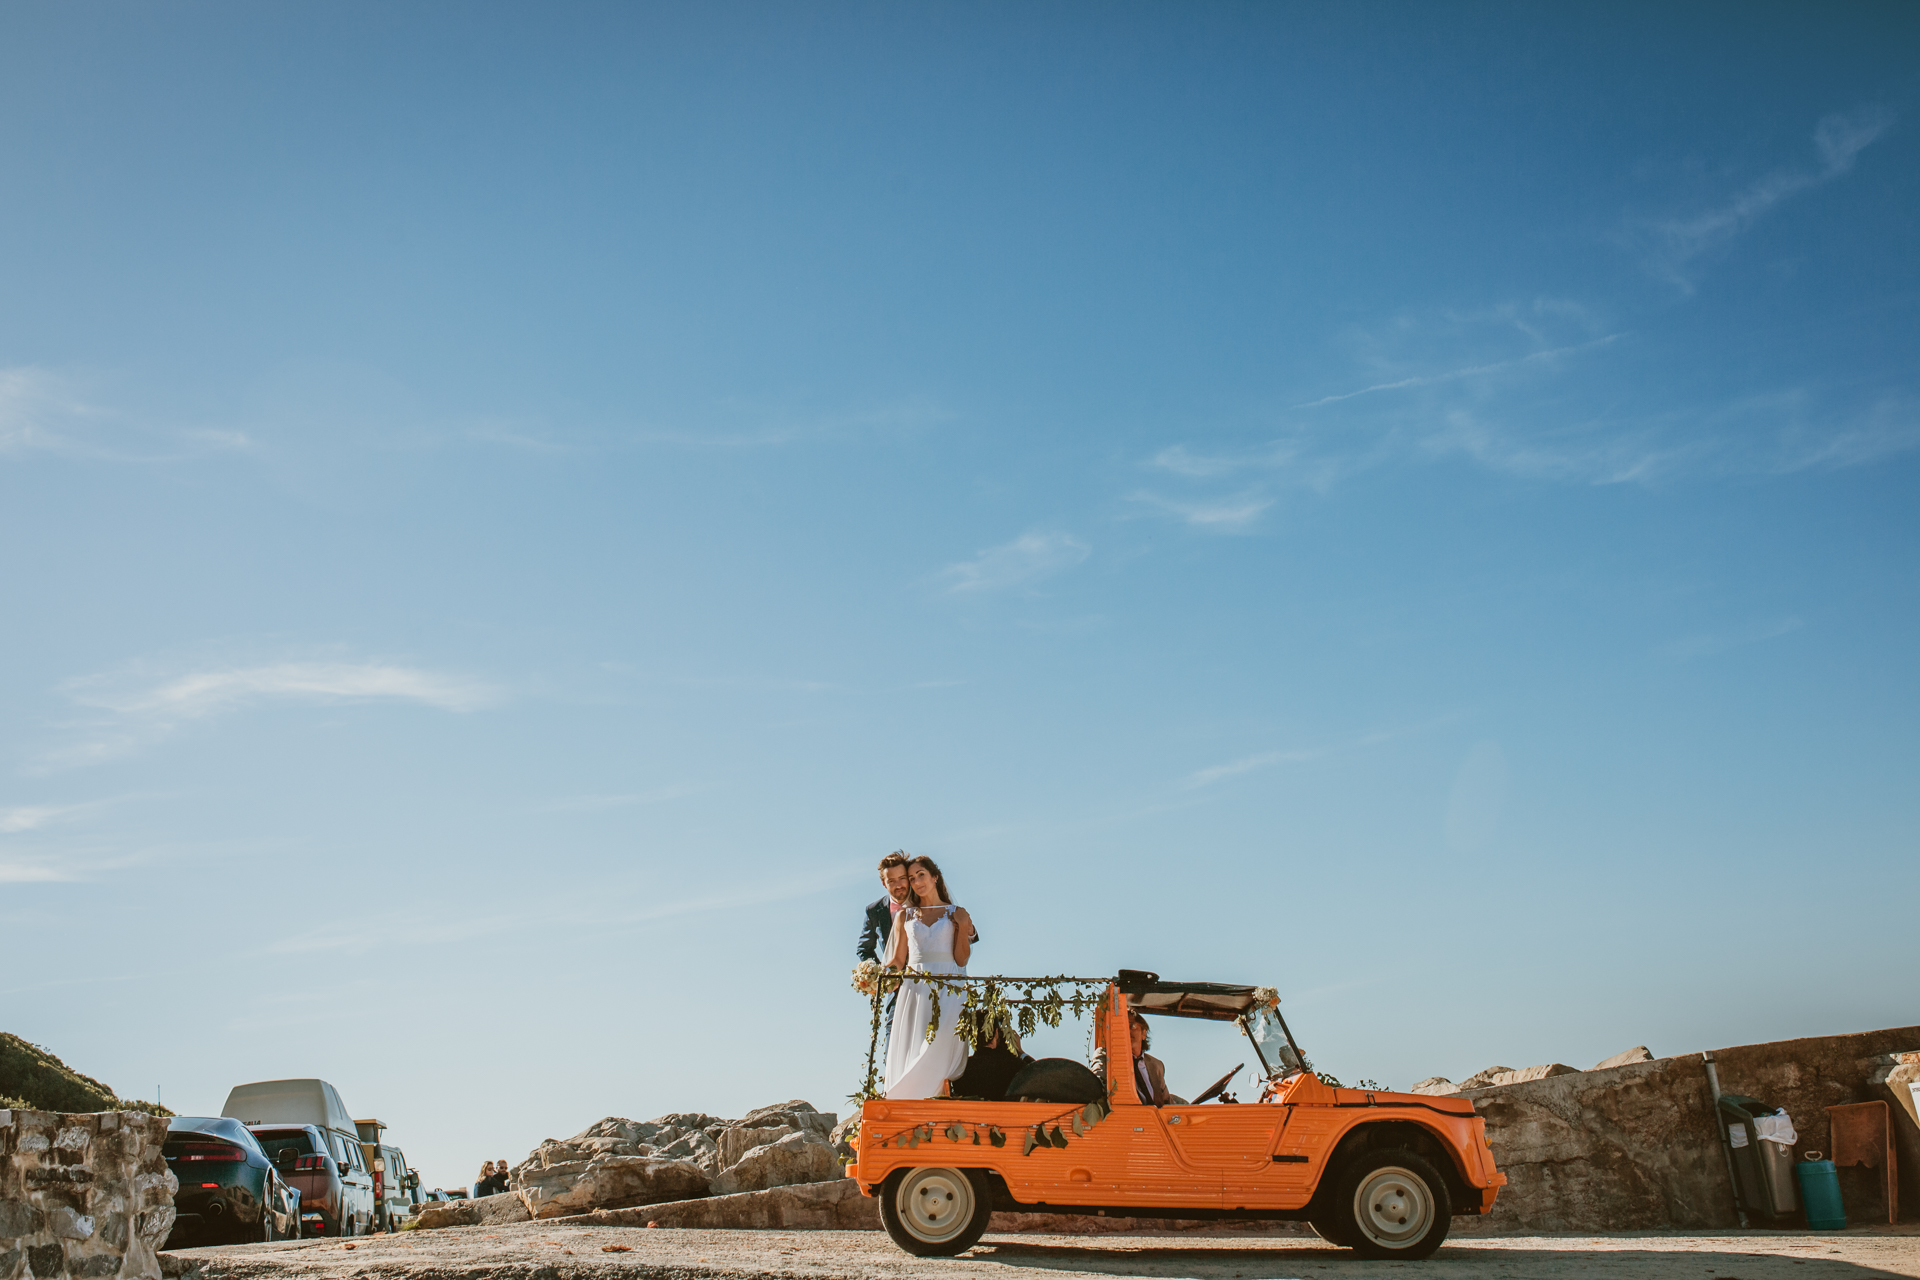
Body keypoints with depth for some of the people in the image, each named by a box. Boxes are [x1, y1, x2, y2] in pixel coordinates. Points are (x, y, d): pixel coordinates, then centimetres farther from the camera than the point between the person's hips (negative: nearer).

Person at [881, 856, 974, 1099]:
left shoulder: (957, 914, 11)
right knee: (910, 1050, -10)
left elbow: (961, 960, 4)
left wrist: (963, 927, -6)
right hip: (915, 990, 2)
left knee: (939, 1049, -20)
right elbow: (898, 960, 12)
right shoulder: (904, 916, 16)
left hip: (948, 992, -2)